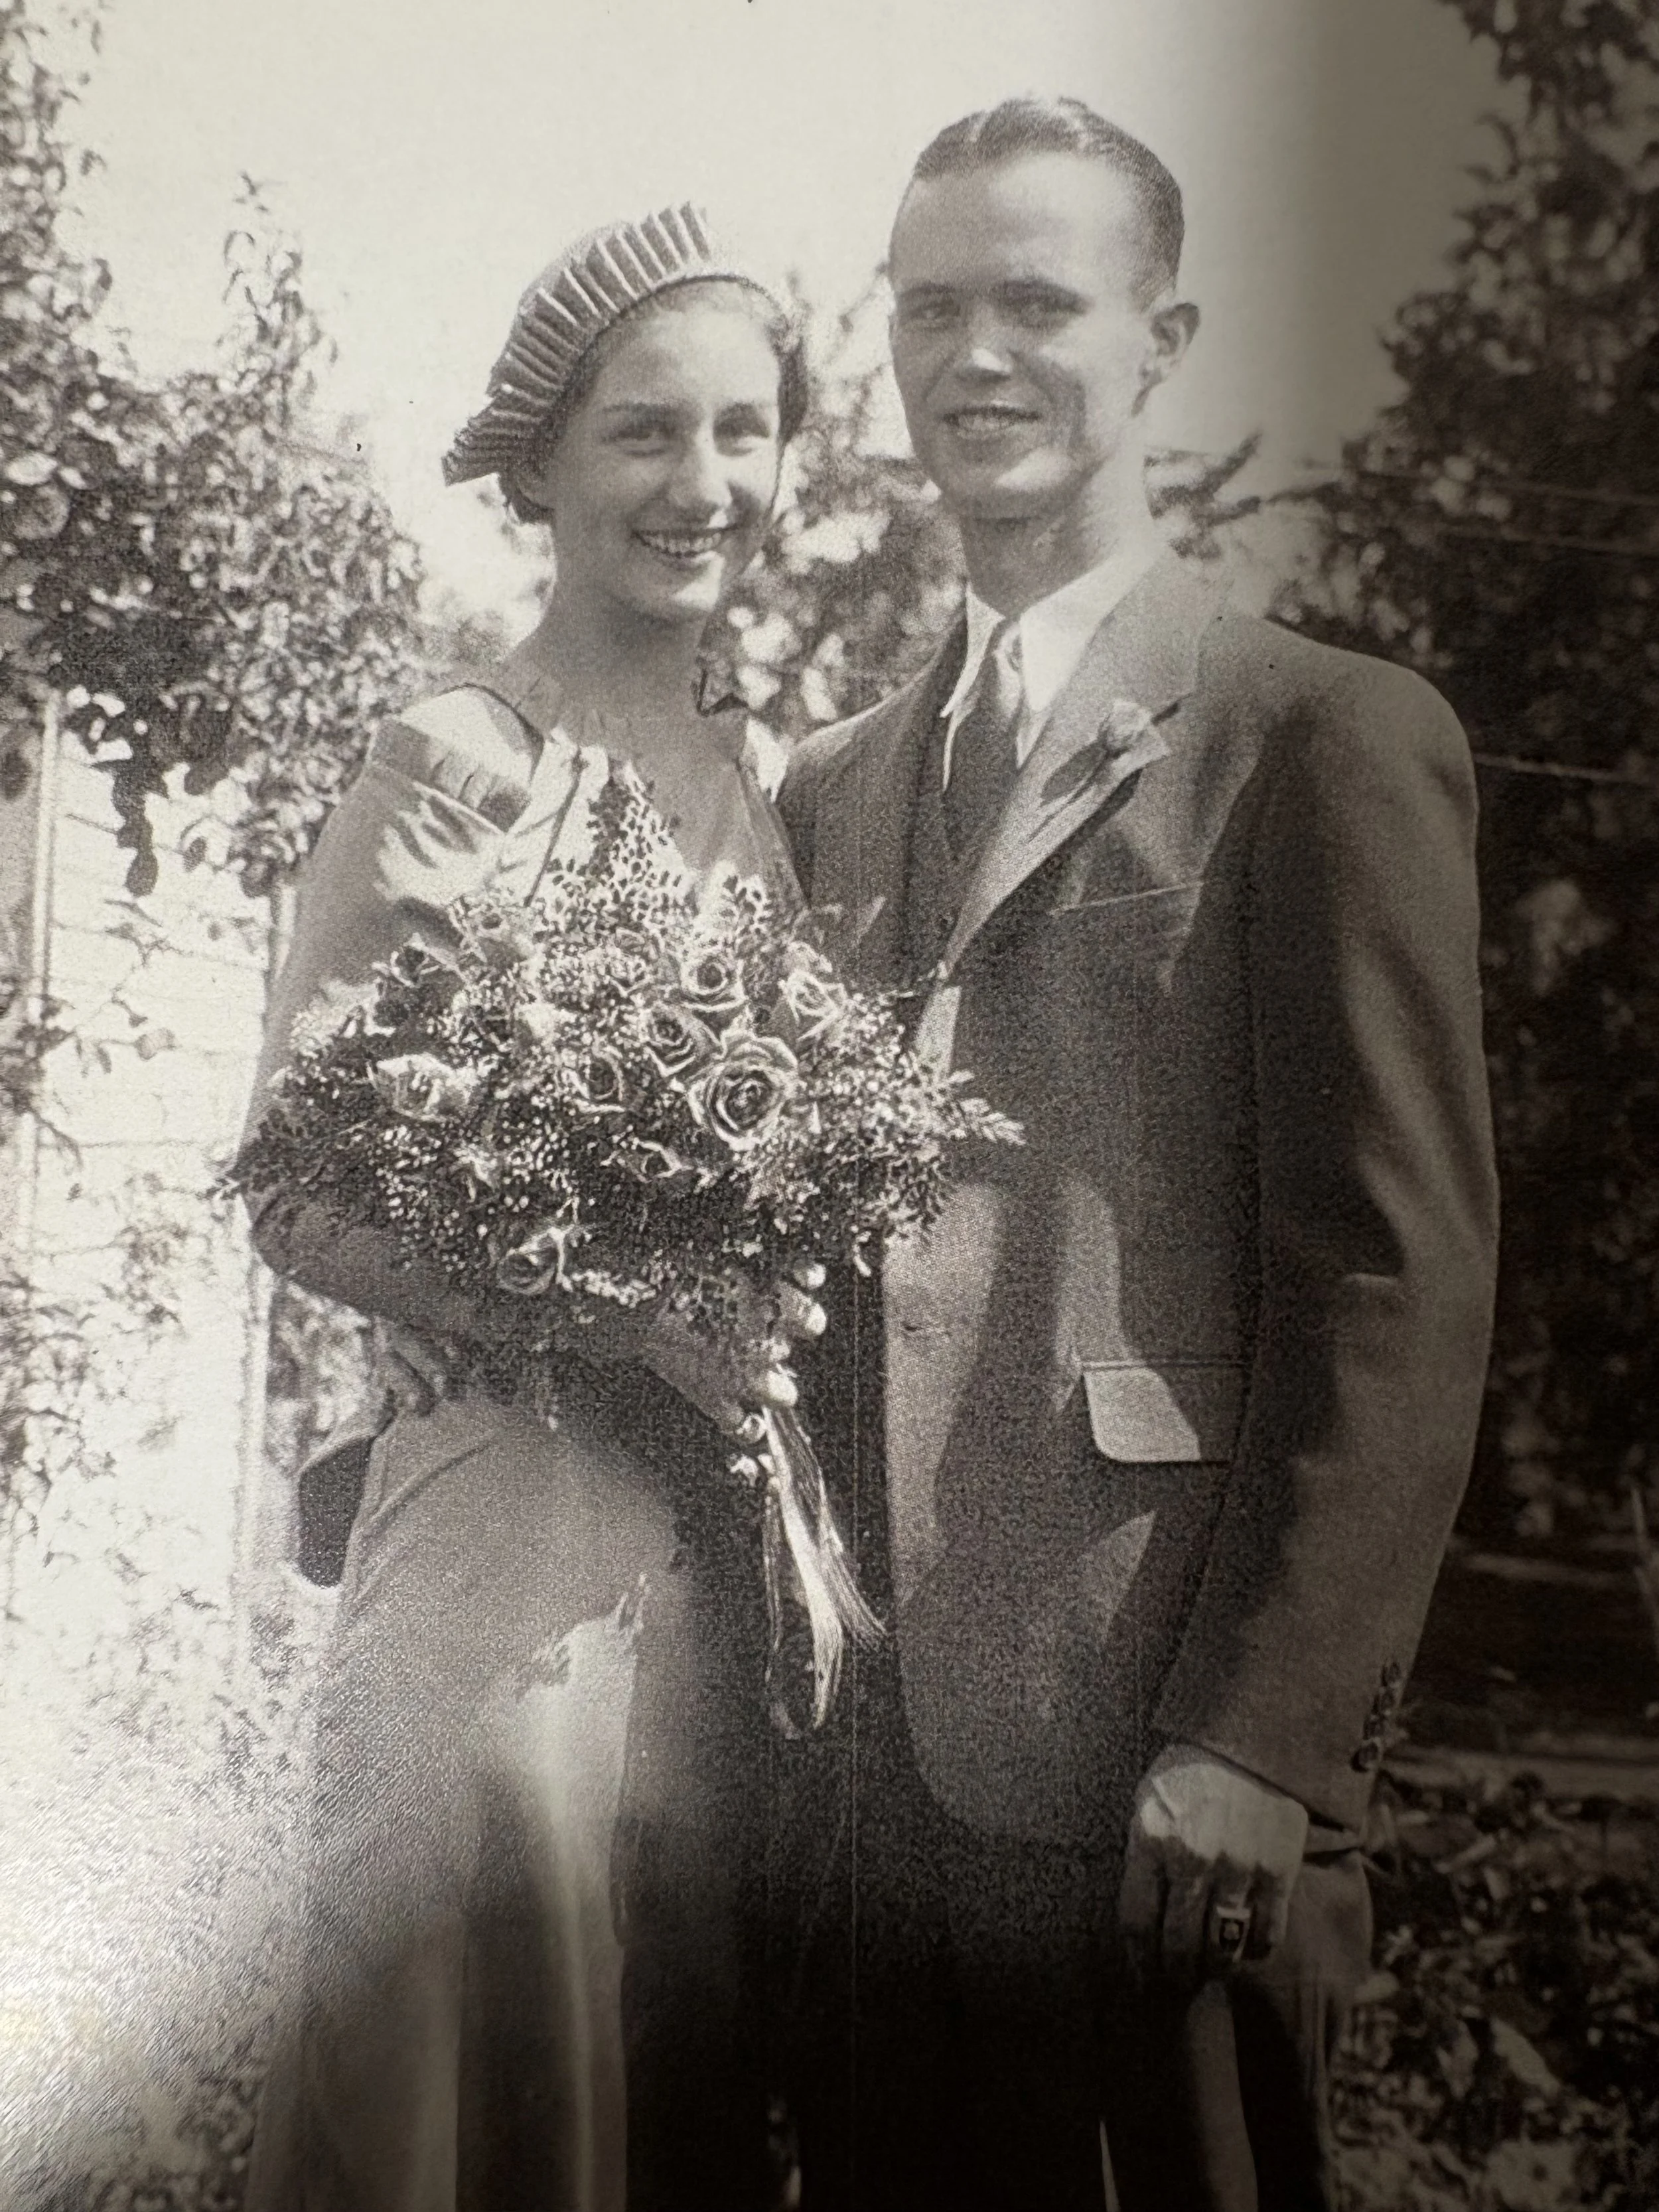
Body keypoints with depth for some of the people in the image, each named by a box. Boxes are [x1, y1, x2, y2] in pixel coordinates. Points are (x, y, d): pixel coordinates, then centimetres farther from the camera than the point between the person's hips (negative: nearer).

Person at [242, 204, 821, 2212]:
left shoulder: (752, 780, 9)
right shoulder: (454, 766, -10)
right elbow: (293, 1196, -13)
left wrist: (772, 1304, 0)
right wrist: (613, 1304, -23)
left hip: (722, 1522, 6)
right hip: (514, 1510, -6)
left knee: (689, 2051, 14)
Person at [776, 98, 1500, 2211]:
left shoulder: (1326, 738, -4)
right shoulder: (833, 788, 14)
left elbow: (1402, 1294, -9)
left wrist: (1261, 1744, -15)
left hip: (1157, 1777, -5)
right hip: (867, 1753, 5)